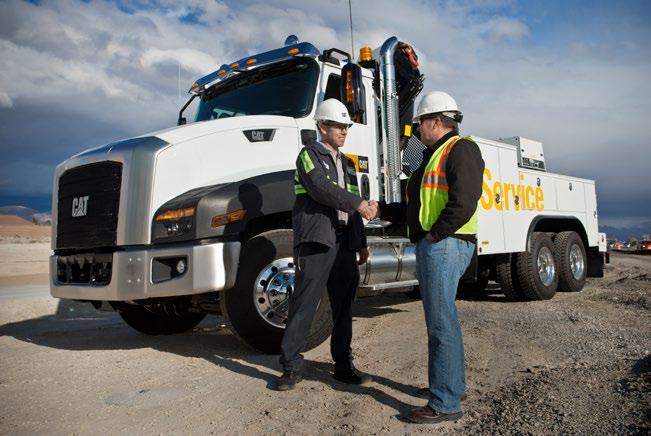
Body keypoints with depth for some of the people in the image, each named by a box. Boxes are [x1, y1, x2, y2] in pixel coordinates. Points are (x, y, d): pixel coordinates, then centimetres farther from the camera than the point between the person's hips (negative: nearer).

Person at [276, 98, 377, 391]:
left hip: (344, 243, 7)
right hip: (316, 240, -7)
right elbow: (322, 189, -18)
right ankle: (291, 367, 5)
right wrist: (360, 204, -20)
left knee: (343, 307, 10)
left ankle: (343, 365, 20)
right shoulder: (309, 155, 1)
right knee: (304, 306, -5)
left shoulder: (347, 163, 21)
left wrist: (361, 244, 18)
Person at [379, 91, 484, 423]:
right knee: (440, 318, 17)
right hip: (431, 247, 11)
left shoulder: (461, 149, -8)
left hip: (445, 245, -11)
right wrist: (383, 210, 23)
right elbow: (421, 207, 26)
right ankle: (451, 384, 31)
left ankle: (445, 403, 1)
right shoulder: (434, 156, 24)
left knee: (441, 323, -8)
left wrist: (435, 234, -17)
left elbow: (464, 202, -22)